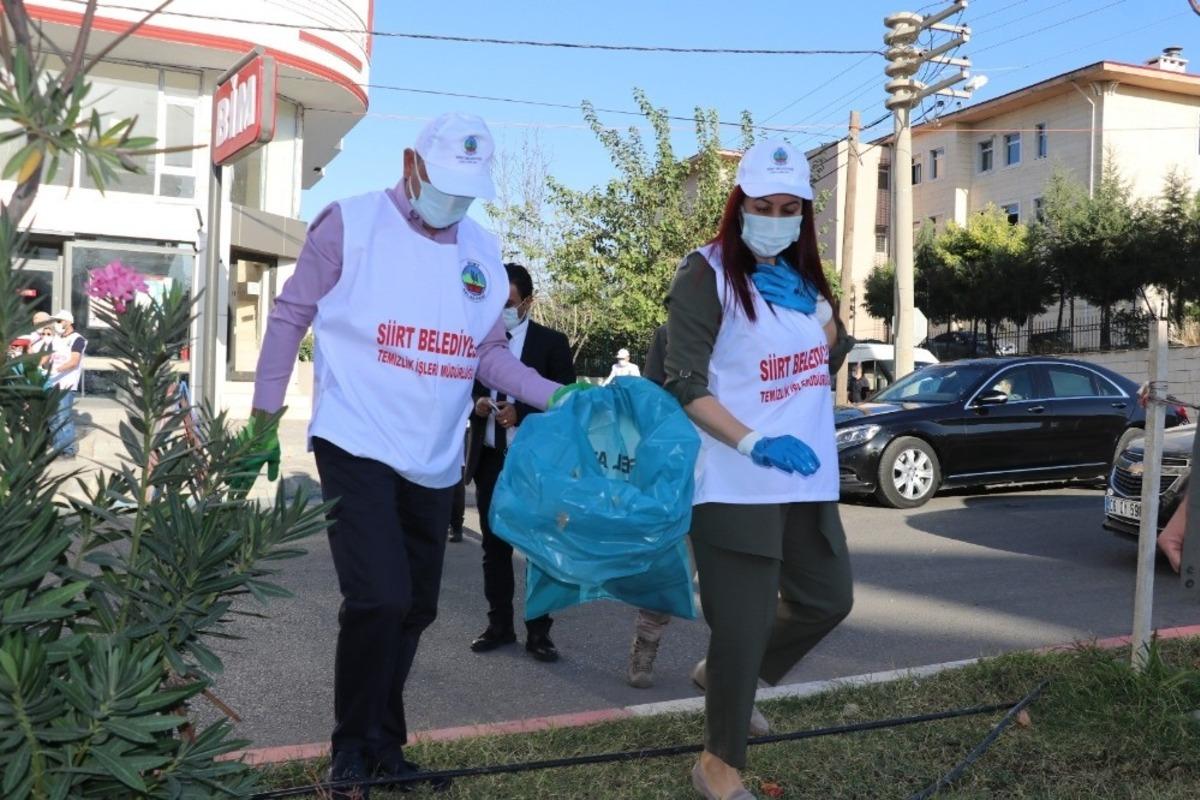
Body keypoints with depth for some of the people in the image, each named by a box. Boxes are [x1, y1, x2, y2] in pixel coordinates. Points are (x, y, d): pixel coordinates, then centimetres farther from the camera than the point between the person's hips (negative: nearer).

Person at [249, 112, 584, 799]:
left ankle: (385, 745, 28)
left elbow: (489, 354, 11)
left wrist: (558, 398, -3)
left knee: (415, 607, 12)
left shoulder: (484, 252, 7)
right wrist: (264, 419, 0)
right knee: (380, 599, -14)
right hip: (358, 447, -5)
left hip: (436, 459, 6)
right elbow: (291, 317, 0)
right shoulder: (352, 224, -6)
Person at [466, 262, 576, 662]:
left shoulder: (552, 343, -3)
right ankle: (499, 625, 21)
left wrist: (521, 413, -20)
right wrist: (476, 402, -9)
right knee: (495, 546, 10)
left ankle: (538, 632, 11)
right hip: (490, 460, 4)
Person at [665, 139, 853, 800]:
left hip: (807, 477, 8)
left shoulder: (804, 275, 10)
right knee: (745, 625, -4)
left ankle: (722, 675, 38)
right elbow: (684, 384, -16)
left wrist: (823, 318, 3)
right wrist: (753, 443, -29)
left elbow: (825, 350, 26)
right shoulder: (709, 272, -11)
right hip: (736, 483, -8)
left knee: (828, 599, 17)